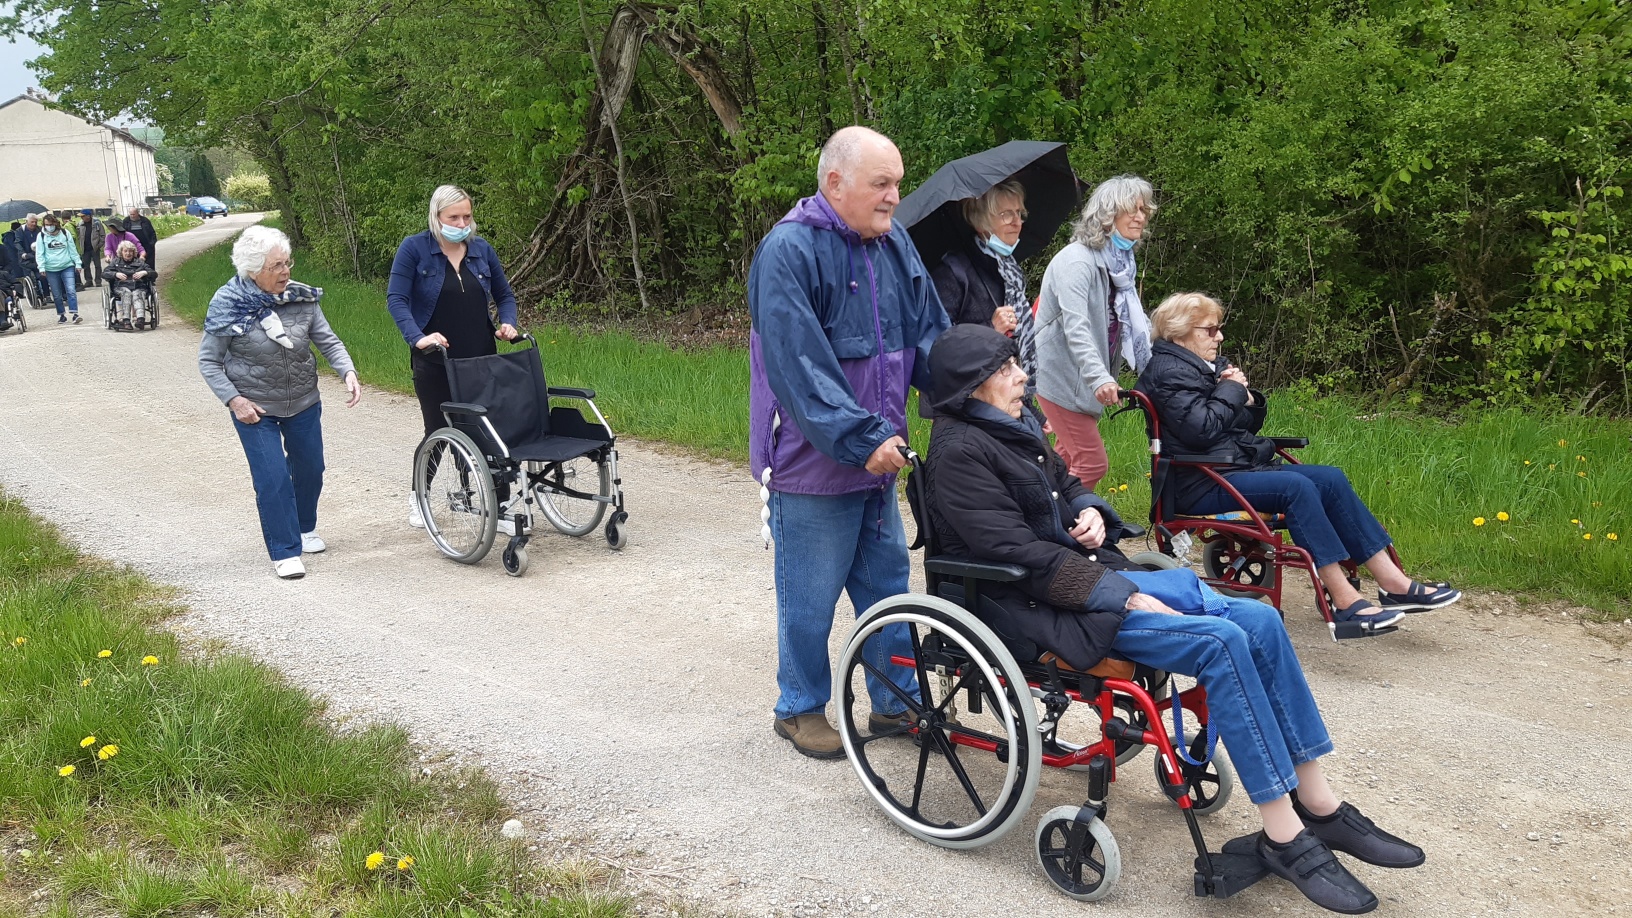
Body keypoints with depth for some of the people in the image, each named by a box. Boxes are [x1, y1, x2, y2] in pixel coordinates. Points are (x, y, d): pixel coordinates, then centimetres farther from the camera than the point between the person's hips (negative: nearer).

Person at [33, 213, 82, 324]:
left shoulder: (65, 233, 2)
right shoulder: (41, 236, 0)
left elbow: (73, 249, 6)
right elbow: (39, 253, 0)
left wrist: (77, 263, 4)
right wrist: (41, 267, -10)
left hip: (67, 266, -1)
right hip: (51, 269, 1)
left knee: (70, 290, -14)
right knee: (57, 295, 8)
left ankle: (75, 314, -17)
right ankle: (61, 315, 19)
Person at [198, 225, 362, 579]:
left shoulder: (301, 297, -8)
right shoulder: (228, 305, -16)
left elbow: (328, 341, -3)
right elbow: (208, 362, -7)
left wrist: (348, 372, -22)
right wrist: (234, 400, -17)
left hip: (304, 404, 4)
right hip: (255, 409, -4)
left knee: (310, 470, 15)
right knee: (272, 479, -9)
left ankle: (305, 528, 41)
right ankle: (285, 552, 5)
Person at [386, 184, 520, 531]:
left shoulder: (482, 249, 5)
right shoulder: (414, 249, -6)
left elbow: (504, 294, 15)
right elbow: (396, 299, -12)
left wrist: (507, 323, -4)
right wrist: (417, 337, -27)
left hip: (481, 359, 3)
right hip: (435, 362, -3)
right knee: (438, 432, 8)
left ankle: (501, 507, 4)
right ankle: (418, 496, 33)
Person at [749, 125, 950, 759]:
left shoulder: (894, 243, 7)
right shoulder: (789, 250, -17)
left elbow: (930, 338, 10)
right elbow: (799, 365, -24)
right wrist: (861, 438, -27)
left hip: (878, 457, 8)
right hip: (811, 464, -7)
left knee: (887, 582, 18)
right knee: (811, 597, 6)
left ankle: (896, 697, 34)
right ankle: (800, 708, 25)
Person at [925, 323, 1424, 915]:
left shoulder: (1016, 426, 13)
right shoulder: (960, 451, -14)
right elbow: (1020, 554, -20)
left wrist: (1091, 513, -1)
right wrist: (1126, 599, -21)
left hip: (1096, 574, 9)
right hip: (1036, 606, -9)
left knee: (1260, 620, -8)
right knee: (1221, 642, -24)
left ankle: (1318, 804, 0)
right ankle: (1283, 836, -16)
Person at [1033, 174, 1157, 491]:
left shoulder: (1121, 261, 9)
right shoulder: (1077, 260, -20)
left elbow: (1137, 323, 12)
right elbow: (1075, 327, -32)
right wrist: (1099, 378, -43)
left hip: (1084, 380, 9)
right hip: (1060, 375, -9)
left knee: (1068, 462, 18)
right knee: (1092, 463, -10)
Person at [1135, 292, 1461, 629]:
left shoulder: (1210, 366, 19)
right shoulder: (1169, 371, -10)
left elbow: (1248, 425, 21)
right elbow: (1202, 429, -24)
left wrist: (1248, 399, 0)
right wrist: (1231, 390, -10)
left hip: (1242, 465, 10)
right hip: (1203, 484, -10)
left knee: (1331, 478, -6)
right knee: (1296, 487, -29)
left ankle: (1393, 582, -9)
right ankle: (1345, 601, -28)